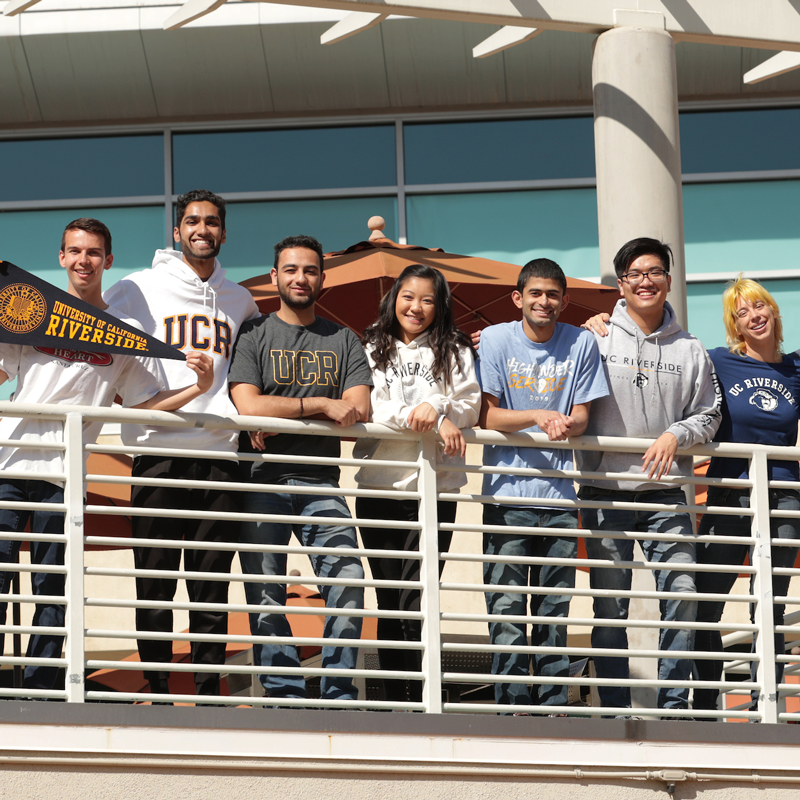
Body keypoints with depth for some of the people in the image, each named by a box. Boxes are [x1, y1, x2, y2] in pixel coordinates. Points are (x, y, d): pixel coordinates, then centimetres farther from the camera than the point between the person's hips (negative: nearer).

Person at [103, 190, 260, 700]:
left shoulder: (238, 299, 17)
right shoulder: (141, 289, 7)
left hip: (219, 454, 2)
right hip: (158, 450, -2)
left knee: (212, 586, 2)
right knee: (155, 583, -2)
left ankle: (209, 692, 5)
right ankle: (157, 691, 4)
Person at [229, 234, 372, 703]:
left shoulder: (343, 341, 15)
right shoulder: (254, 335, 7)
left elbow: (359, 410, 1)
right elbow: (248, 406, -7)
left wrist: (279, 413, -9)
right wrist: (322, 405, -10)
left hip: (321, 481, 1)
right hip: (263, 481, -1)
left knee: (349, 583, -14)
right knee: (266, 597, -6)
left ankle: (339, 696, -8)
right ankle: (287, 699, -3)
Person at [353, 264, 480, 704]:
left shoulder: (454, 352, 12)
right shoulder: (372, 350, 11)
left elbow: (469, 406, 2)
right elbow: (363, 409, -3)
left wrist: (435, 407, -15)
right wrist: (433, 420, -13)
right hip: (379, 488, 1)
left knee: (418, 605, -9)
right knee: (389, 603, 4)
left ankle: (423, 702, -7)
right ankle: (394, 702, 8)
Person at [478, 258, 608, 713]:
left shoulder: (581, 344, 5)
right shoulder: (496, 340, 1)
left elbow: (582, 416, 5)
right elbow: (488, 416, -2)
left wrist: (567, 424, -19)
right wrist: (539, 416, -18)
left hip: (559, 494, 2)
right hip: (507, 492, -1)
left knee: (555, 610, 5)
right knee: (507, 607, -4)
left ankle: (554, 705, 10)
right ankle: (514, 707, 0)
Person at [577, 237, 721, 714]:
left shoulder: (690, 350, 8)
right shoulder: (596, 340, 3)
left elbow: (709, 415, 10)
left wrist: (677, 435, -7)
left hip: (666, 493, 1)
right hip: (605, 491, -1)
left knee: (683, 592, -6)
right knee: (609, 603, 2)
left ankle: (675, 702, 4)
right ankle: (616, 708, 8)